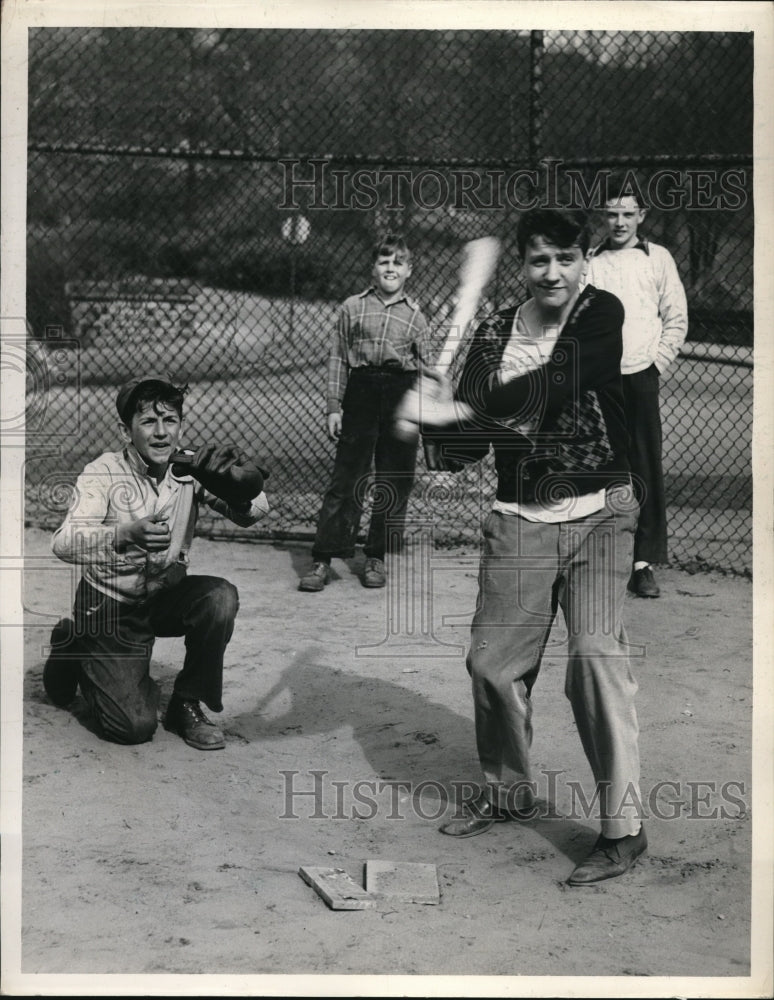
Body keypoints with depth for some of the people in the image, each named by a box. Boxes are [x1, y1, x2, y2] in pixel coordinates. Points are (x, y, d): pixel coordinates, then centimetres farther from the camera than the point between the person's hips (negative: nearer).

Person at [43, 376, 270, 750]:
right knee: (134, 725, -14)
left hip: (166, 597, 4)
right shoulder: (103, 473, -17)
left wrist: (238, 487, -41)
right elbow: (64, 543, -32)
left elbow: (253, 511, -17)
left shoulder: (189, 468, -7)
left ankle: (187, 704, -5)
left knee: (220, 597, -27)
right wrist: (126, 534, -51)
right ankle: (76, 652, 16)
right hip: (109, 607, -4)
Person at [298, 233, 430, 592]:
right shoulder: (352, 308, 8)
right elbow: (338, 360, 7)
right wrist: (334, 406, -1)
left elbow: (425, 368, 12)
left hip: (402, 399, 2)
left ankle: (377, 556, 17)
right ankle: (322, 558, 0)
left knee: (395, 482, 4)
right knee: (346, 478, -4)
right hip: (361, 392, -2)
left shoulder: (415, 316, 11)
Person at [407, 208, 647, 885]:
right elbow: (463, 450, 1)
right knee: (493, 661, 4)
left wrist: (465, 411, -33)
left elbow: (557, 383, -25)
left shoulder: (603, 315, -5)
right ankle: (508, 790, 30)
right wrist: (444, 426, -22)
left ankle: (624, 827, -6)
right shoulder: (496, 335, 5)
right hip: (521, 520, 4)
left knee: (596, 655, -16)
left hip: (599, 514, -4)